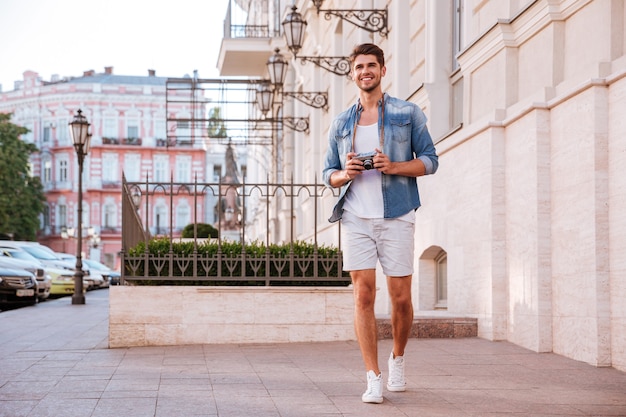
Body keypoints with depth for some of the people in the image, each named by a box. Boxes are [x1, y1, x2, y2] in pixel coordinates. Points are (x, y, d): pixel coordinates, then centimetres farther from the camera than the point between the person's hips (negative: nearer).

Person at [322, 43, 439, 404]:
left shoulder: (408, 113, 7)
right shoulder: (341, 123, 15)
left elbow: (430, 160, 4)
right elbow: (328, 173, 17)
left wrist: (394, 166, -13)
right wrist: (345, 174, -6)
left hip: (396, 216, -2)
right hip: (356, 218, 2)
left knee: (400, 297, 2)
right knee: (363, 295, -6)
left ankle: (398, 360, 29)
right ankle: (373, 379, -3)